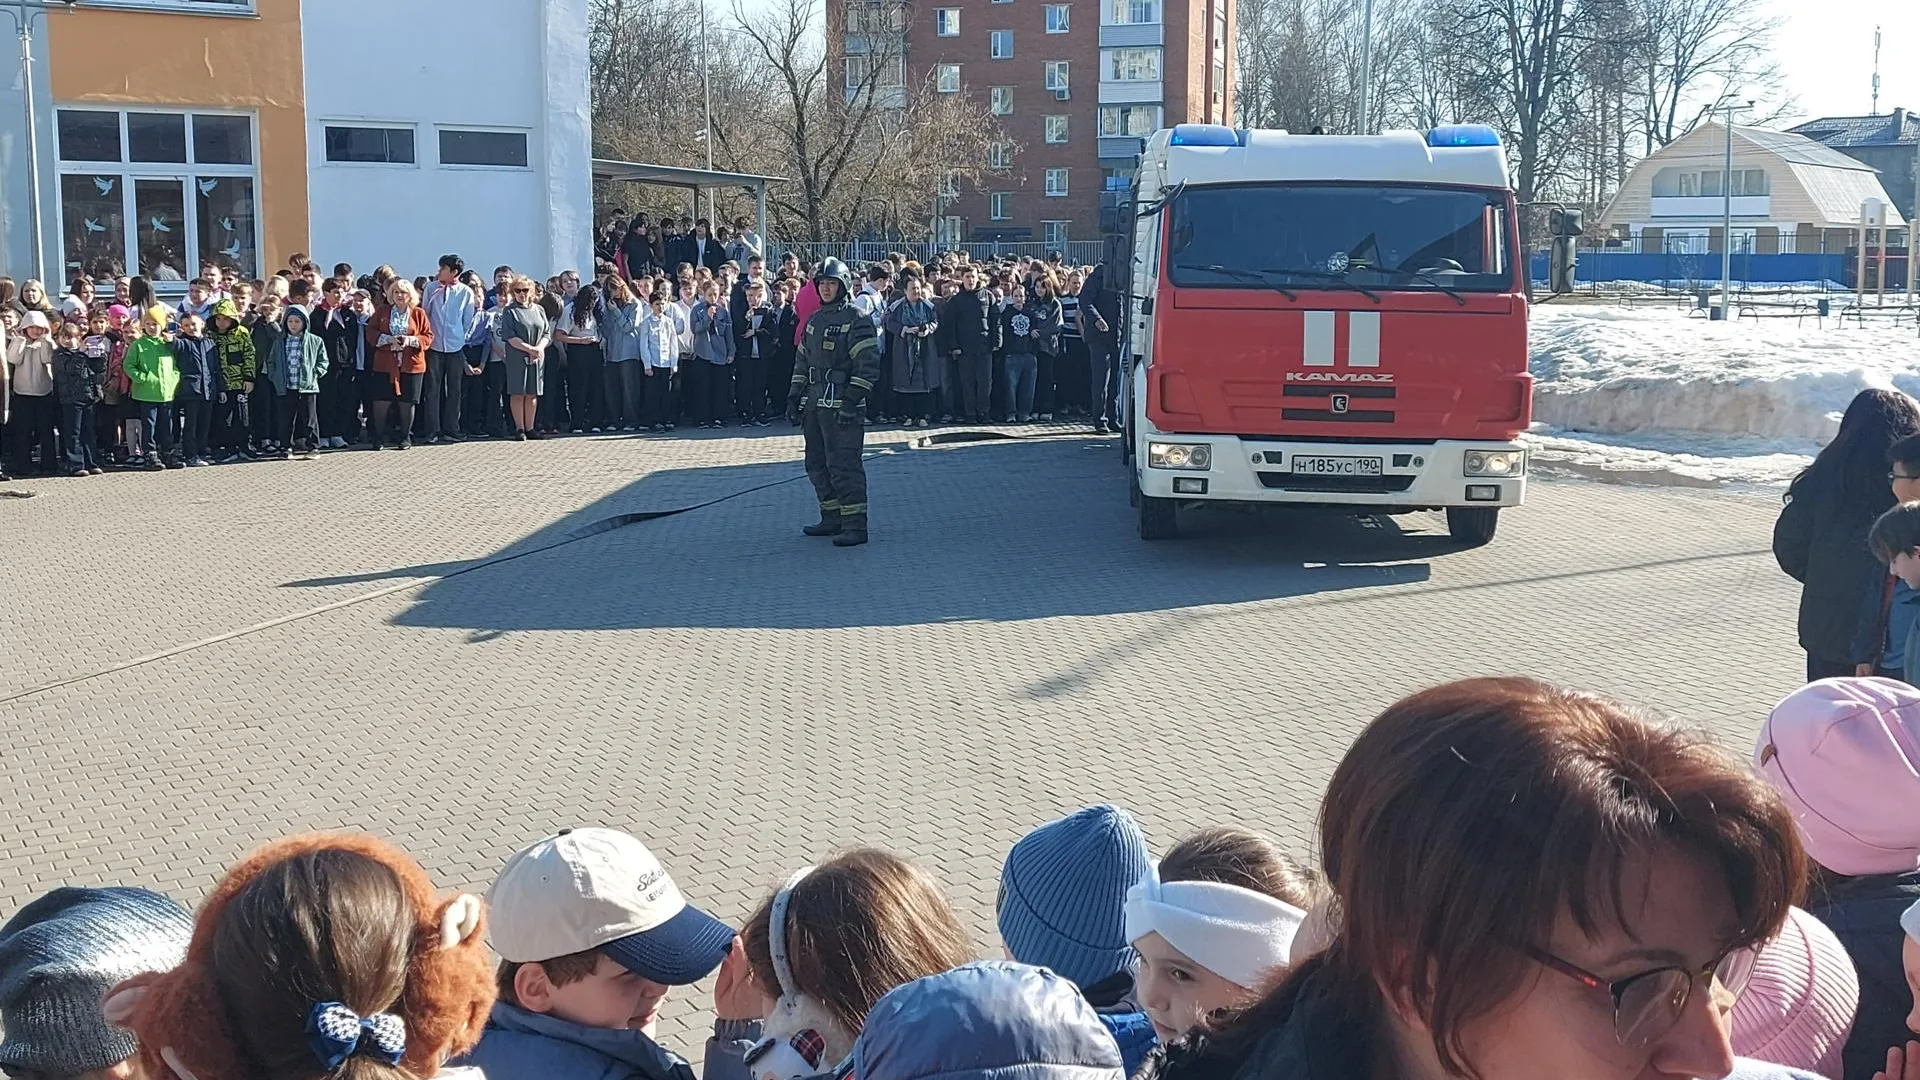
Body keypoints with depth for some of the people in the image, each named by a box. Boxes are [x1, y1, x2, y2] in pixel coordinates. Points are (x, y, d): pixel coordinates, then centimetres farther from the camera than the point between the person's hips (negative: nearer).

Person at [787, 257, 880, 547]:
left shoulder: (856, 320, -7)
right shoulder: (815, 320, 17)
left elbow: (868, 365, -14)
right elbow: (802, 360, 24)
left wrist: (852, 400, -20)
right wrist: (794, 396, 16)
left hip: (842, 404, -9)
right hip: (814, 403, 9)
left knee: (843, 465, -11)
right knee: (817, 464, 13)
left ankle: (855, 525, -9)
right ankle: (832, 519, 23)